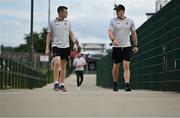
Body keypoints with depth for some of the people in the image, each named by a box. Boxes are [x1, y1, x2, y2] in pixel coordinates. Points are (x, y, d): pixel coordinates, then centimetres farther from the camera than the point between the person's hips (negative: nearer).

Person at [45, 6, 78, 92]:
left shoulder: (68, 22, 9)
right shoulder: (52, 23, 2)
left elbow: (71, 33, 11)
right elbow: (49, 35, 4)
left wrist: (75, 43, -3)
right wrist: (47, 48, -1)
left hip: (66, 46, 3)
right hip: (56, 46, -3)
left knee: (63, 66, 5)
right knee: (57, 63, -21)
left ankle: (62, 85, 11)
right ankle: (56, 84, -14)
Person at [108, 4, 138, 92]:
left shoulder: (130, 21, 7)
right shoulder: (113, 21, 3)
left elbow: (134, 33, 13)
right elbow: (110, 32, -8)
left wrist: (135, 45, 8)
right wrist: (113, 40, -28)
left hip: (127, 46, 0)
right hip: (116, 47, 0)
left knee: (126, 66, -14)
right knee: (115, 67, 7)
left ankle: (127, 85, -21)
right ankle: (115, 84, 27)